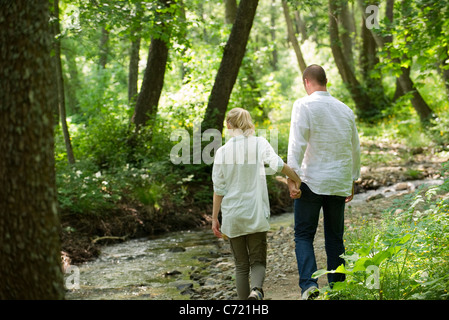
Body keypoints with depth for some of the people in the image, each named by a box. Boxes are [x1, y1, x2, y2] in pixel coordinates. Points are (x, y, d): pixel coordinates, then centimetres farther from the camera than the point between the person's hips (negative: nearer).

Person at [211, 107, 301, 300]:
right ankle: (256, 290, -23)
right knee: (258, 260, 6)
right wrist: (297, 180, -8)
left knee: (241, 264, 12)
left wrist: (214, 218, 6)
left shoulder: (222, 151, -1)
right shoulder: (259, 143, -3)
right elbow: (276, 164, -20)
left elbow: (219, 189, 0)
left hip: (232, 215, 1)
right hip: (255, 214, -1)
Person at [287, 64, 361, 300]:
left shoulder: (304, 105, -5)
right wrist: (352, 180, 26)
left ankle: (308, 283, -13)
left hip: (311, 181, -4)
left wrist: (292, 177, -14)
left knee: (303, 235, 2)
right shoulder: (345, 109, 11)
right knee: (335, 237, 12)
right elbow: (355, 148, 16)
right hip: (339, 182, 4)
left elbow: (297, 144, -14)